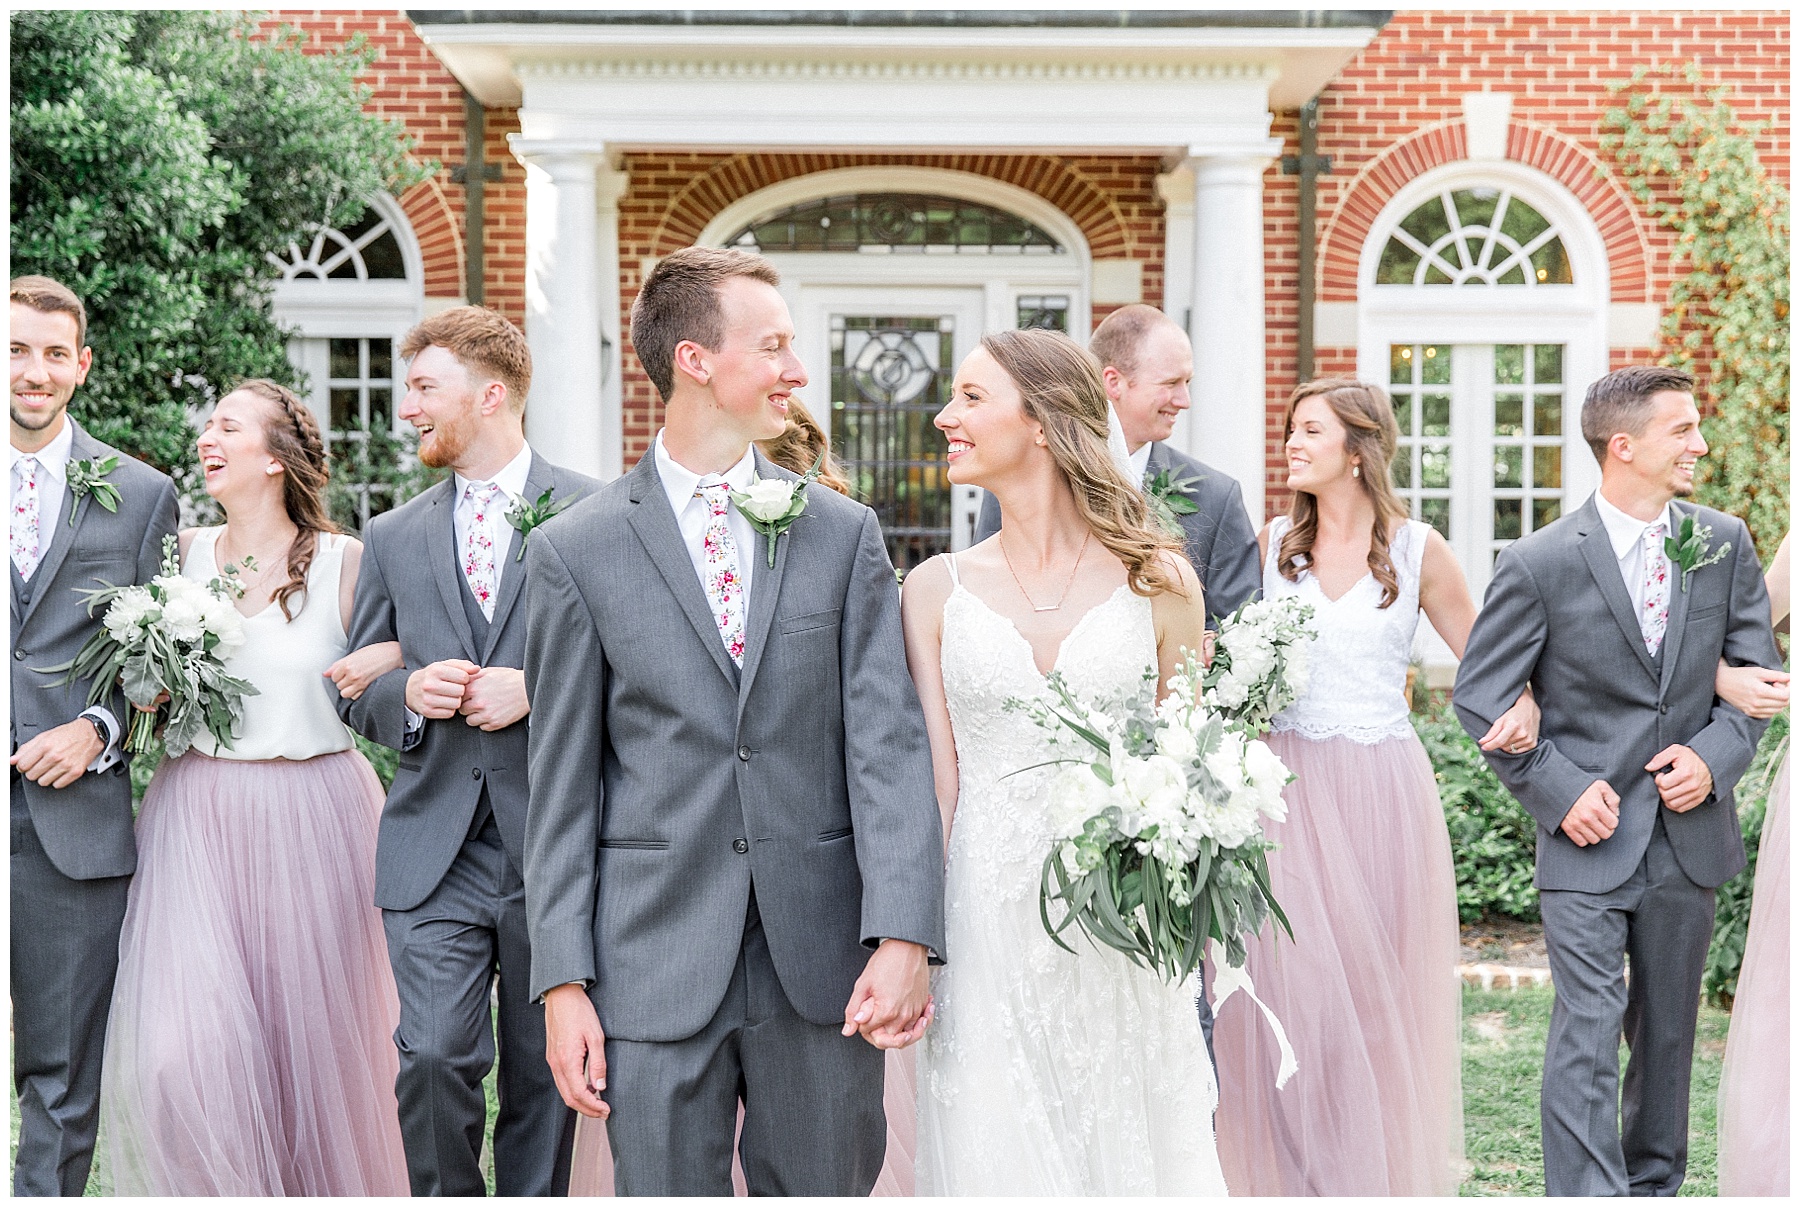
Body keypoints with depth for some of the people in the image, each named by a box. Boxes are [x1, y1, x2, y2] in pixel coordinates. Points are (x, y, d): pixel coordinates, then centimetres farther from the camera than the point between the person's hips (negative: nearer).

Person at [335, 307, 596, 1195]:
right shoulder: (392, 537, 12)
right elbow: (355, 695, 16)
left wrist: (539, 689, -14)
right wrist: (409, 694, -6)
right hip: (433, 849, 2)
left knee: (541, 1078, 8)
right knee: (433, 1057, -10)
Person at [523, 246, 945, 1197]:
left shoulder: (845, 534, 5)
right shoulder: (577, 550, 1)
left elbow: (887, 741, -3)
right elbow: (562, 785, 1)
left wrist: (903, 938, -13)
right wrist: (563, 983, -3)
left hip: (823, 966, 2)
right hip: (655, 965, -1)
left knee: (826, 1184, 12)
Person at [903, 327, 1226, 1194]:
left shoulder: (1158, 582, 0)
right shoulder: (937, 589, 2)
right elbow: (934, 778, 3)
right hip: (985, 920, 0)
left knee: (1128, 1149, 11)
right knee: (999, 1149, 8)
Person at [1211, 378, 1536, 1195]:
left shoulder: (1417, 550, 2)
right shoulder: (1271, 544, 7)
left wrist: (1522, 705, -12)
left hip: (1379, 791, -1)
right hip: (1285, 787, 1)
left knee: (1375, 991, 5)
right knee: (1285, 986, -1)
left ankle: (1380, 1173, 21)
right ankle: (1291, 1178, 12)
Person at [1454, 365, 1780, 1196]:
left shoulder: (1724, 544, 3)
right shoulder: (1538, 565, -11)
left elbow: (1756, 671, 8)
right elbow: (1478, 697, -5)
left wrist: (1715, 754, -9)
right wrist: (1556, 791, -11)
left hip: (1690, 834, 5)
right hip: (1588, 841, -4)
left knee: (1668, 1032, 17)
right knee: (1587, 1040, -8)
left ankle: (1656, 1182, 35)